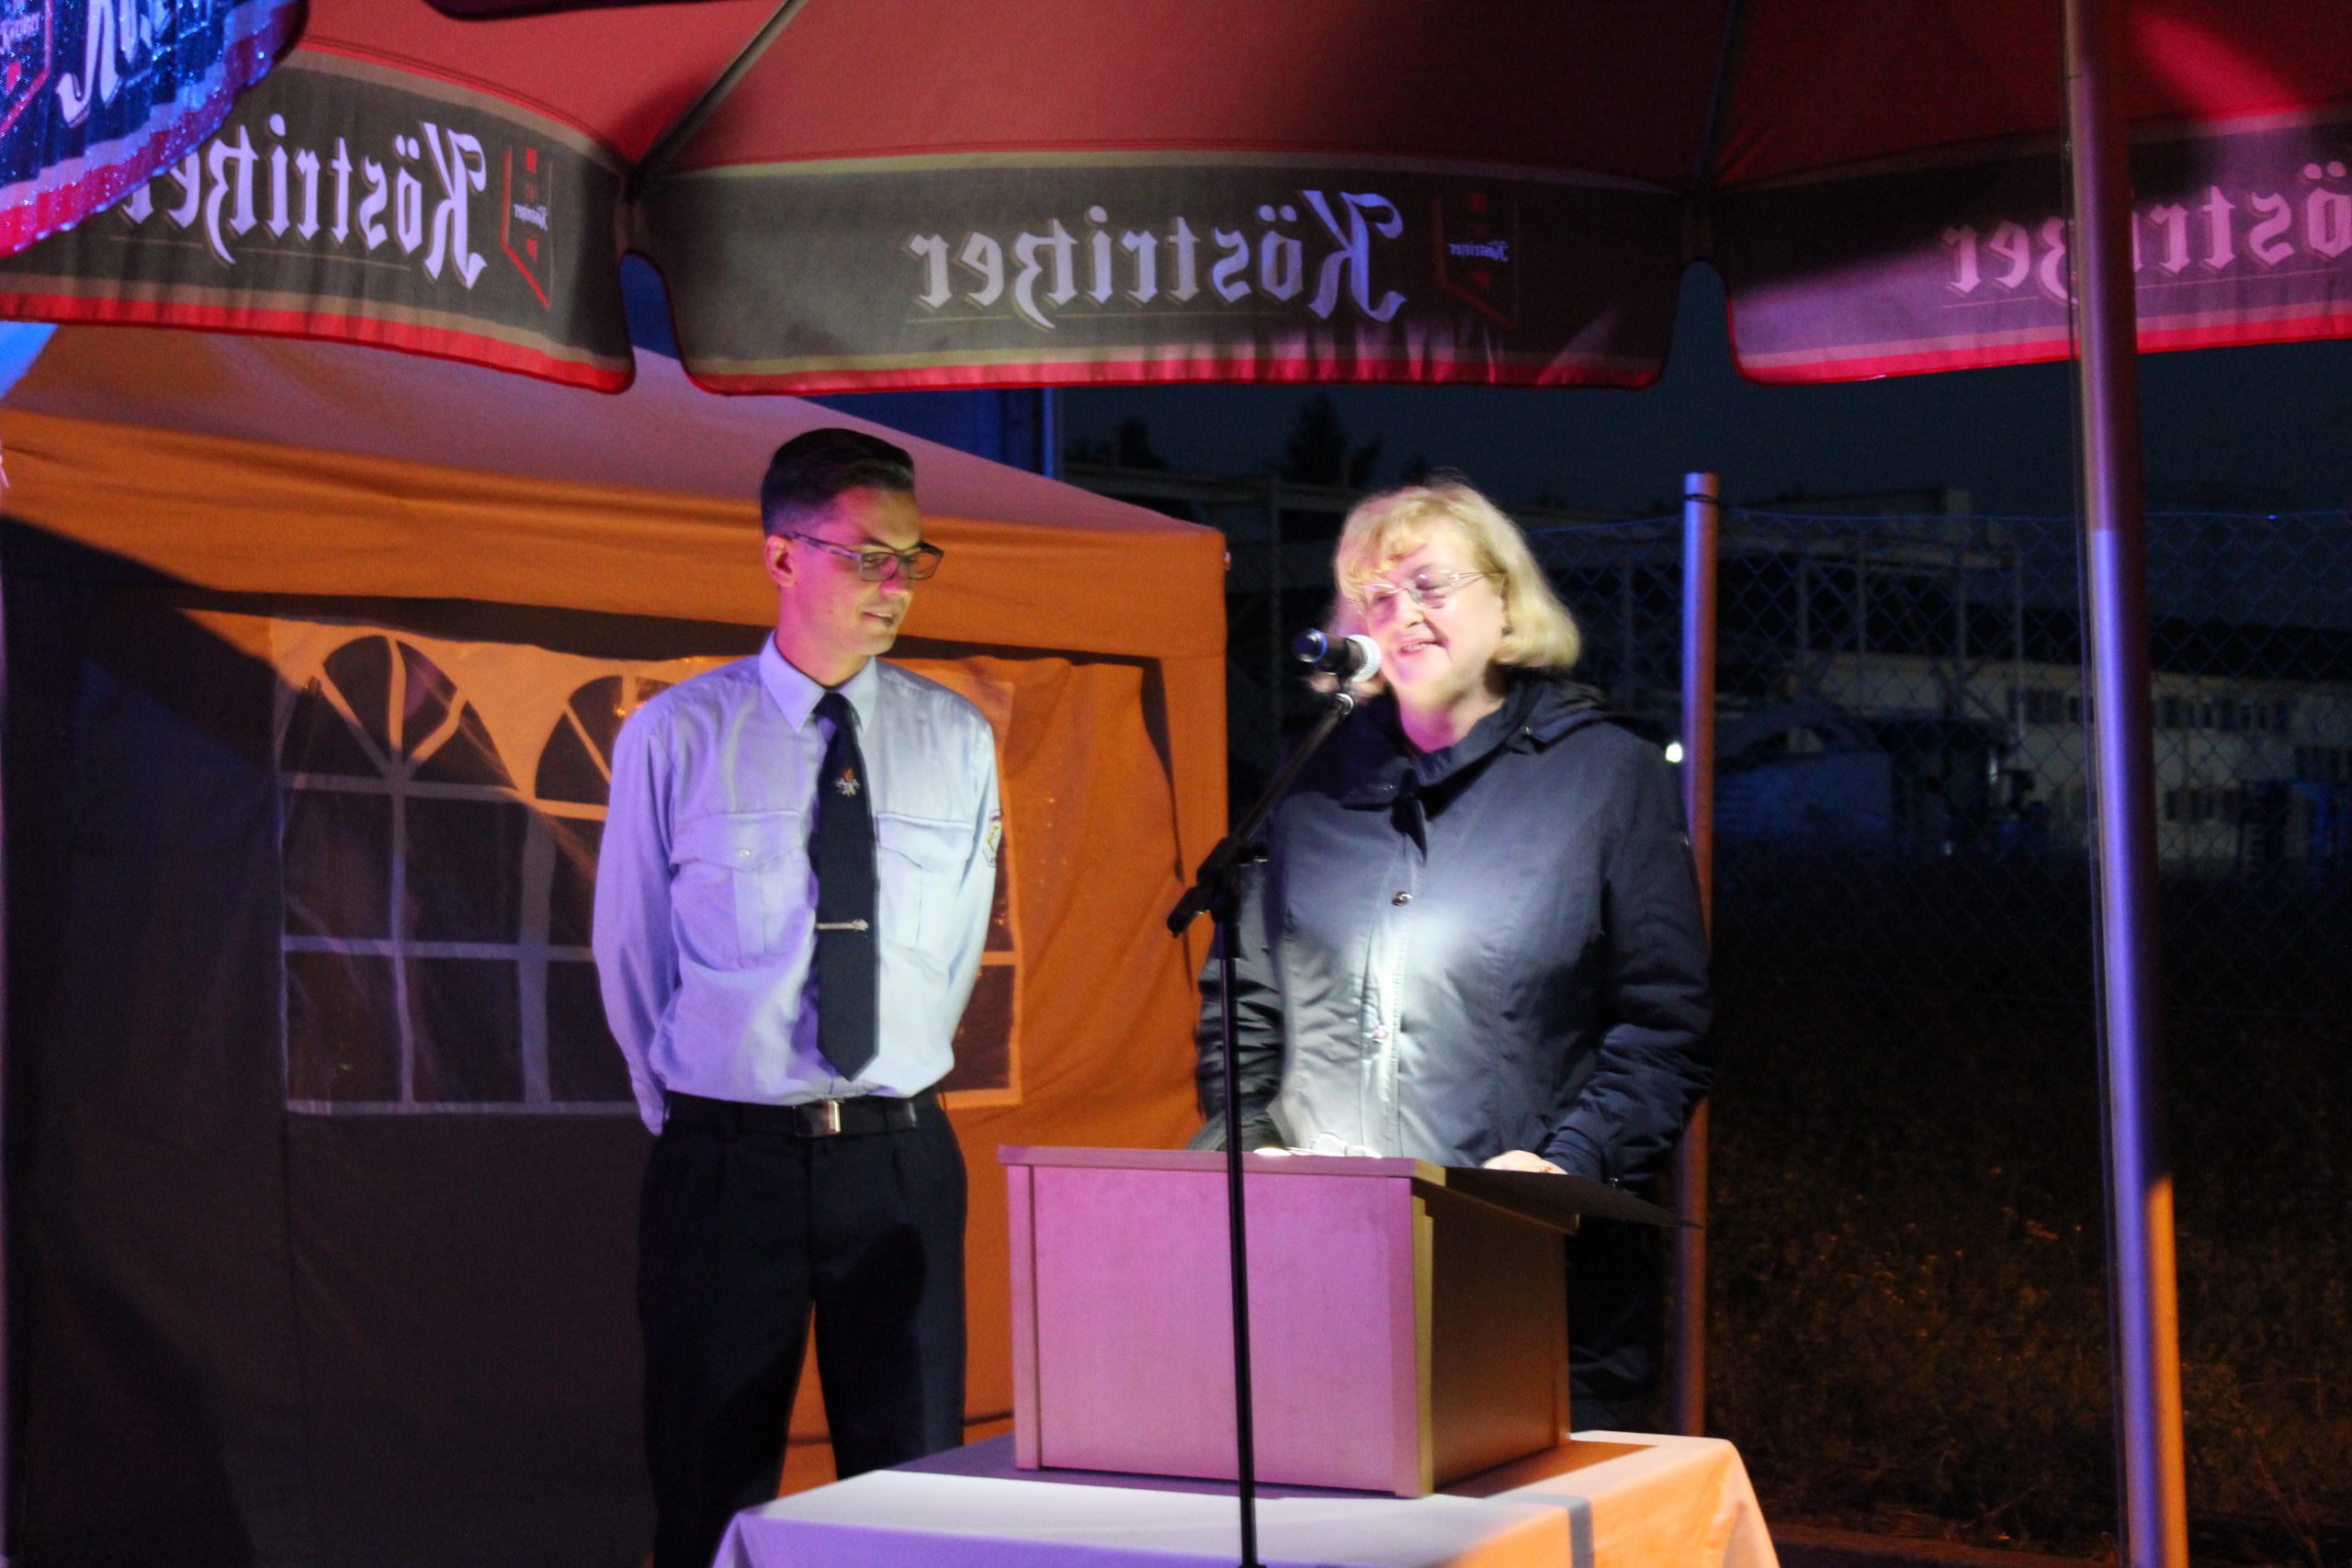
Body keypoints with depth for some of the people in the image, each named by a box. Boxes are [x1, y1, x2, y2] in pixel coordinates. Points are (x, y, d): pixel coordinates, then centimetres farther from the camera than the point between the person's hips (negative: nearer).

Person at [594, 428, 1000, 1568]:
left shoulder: (956, 741, 4)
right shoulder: (675, 736, -3)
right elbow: (629, 956, 5)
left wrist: (892, 1095, 13)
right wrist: (694, 1115, 10)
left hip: (901, 1160, 2)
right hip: (724, 1162, -2)